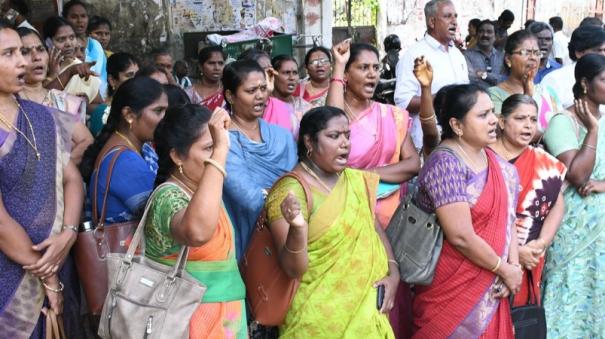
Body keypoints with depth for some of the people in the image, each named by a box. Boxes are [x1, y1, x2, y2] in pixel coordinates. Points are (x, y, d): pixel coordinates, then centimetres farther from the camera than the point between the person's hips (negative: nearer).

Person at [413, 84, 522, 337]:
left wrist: (514, 265, -8)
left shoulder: (495, 162, 6)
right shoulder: (446, 164, -20)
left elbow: (507, 216, 6)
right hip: (452, 287, -7)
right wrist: (505, 269, -13)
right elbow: (460, 236, -24)